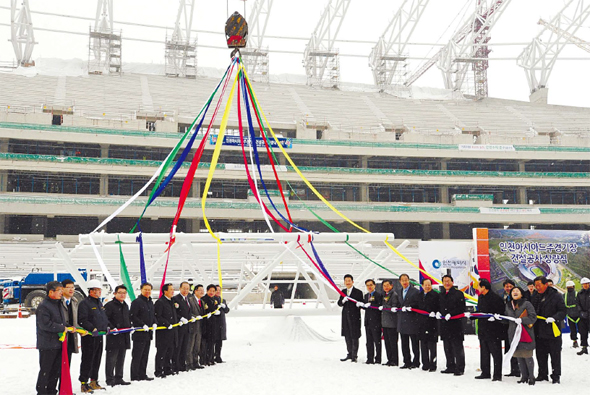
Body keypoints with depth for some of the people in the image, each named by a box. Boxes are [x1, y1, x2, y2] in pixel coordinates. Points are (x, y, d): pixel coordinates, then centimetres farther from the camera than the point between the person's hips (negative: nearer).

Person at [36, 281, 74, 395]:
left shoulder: (58, 305, 15)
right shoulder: (43, 306, -14)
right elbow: (46, 324, -23)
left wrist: (70, 328, 4)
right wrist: (63, 328, -17)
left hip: (58, 343, 9)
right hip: (47, 344, -9)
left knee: (56, 369, 14)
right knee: (45, 369, 0)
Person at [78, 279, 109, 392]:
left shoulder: (99, 303, 18)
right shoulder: (84, 303, -9)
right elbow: (82, 320, -17)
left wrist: (107, 326, 12)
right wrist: (93, 329, -24)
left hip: (99, 336, 8)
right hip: (89, 336, -8)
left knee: (97, 359, 13)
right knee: (87, 360, -6)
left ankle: (94, 382, 22)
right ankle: (84, 383, 1)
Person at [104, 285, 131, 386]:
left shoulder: (125, 306, 18)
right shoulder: (109, 305, -8)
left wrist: (130, 327, 14)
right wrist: (112, 328, -22)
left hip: (124, 336, 8)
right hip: (113, 337, -8)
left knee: (121, 359, 13)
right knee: (111, 360, -4)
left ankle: (119, 379, 21)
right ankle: (110, 380, 2)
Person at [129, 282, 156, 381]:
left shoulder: (150, 302, 16)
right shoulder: (137, 302, -11)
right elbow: (132, 316, -16)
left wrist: (154, 323, 7)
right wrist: (143, 325, -19)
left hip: (148, 332, 8)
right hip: (139, 333, -8)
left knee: (145, 355, 13)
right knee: (137, 356, -4)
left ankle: (142, 375, 20)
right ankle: (135, 376, 2)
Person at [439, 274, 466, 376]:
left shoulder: (458, 294, -2)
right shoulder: (441, 295, 17)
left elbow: (461, 308, -9)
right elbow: (439, 307, 25)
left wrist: (451, 314, -18)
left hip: (456, 323, -6)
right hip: (444, 324, 6)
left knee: (457, 347, -5)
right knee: (447, 347, 10)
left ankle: (460, 368, 1)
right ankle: (450, 367, 20)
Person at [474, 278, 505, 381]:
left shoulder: (495, 298, -14)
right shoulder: (481, 297, 13)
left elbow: (502, 312, -14)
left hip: (494, 330, -9)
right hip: (483, 329, 9)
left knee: (496, 353, -1)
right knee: (484, 352, 14)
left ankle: (497, 375, 4)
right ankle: (485, 373, 24)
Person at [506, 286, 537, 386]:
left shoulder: (526, 304, -5)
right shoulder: (508, 305, 14)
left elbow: (533, 317, -10)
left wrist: (522, 320, -21)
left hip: (526, 333, -5)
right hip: (513, 333, 5)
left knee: (527, 355, -4)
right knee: (518, 355, 7)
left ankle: (531, 377, 10)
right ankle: (524, 376, 18)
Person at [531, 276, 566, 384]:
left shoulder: (556, 296, -6)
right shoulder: (535, 297, 10)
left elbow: (562, 311, -7)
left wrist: (554, 318, -23)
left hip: (553, 331, -5)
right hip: (539, 331, 5)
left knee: (555, 355, 3)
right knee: (540, 355, 12)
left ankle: (556, 376, 13)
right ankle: (543, 375, 23)